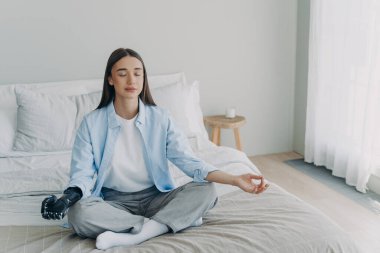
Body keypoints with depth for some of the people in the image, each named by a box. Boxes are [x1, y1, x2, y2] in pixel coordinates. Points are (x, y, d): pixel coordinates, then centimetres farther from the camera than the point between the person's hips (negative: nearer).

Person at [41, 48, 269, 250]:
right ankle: (162, 223, -20)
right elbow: (82, 174, -7)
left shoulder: (161, 118, -4)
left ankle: (128, 237, -28)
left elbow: (190, 162, -11)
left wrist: (235, 179, -24)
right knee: (78, 213, -33)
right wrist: (69, 196, -31)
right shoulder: (92, 122, -6)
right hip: (114, 202, -1)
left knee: (206, 191, -23)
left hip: (155, 198, 2)